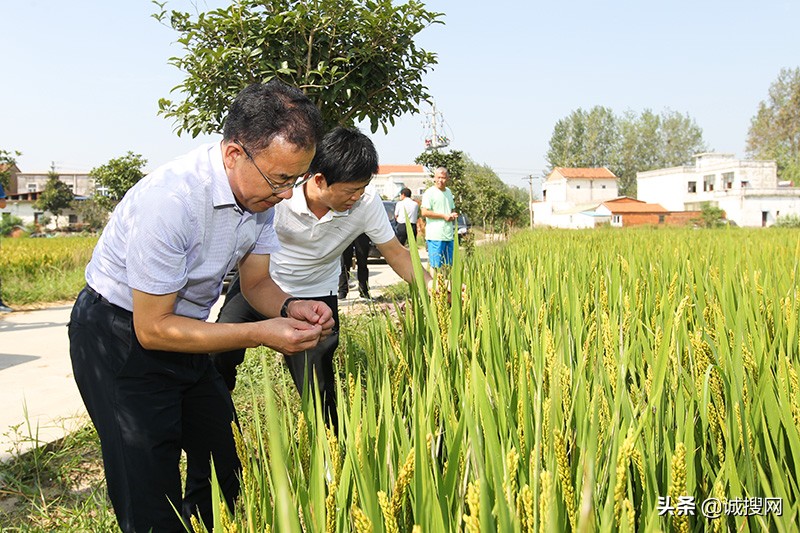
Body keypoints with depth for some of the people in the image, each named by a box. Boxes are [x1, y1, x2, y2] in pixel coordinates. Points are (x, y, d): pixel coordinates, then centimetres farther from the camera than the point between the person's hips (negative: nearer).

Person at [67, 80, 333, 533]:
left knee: (226, 472, 13)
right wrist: (261, 334, -29)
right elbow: (152, 328, -26)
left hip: (185, 330, 7)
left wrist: (290, 307, -20)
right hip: (122, 338, -7)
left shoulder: (260, 190, -9)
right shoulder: (170, 199, -33)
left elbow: (257, 282, 3)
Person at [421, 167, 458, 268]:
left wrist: (453, 215, 6)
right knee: (436, 266, -7)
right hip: (435, 236, -8)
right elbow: (424, 212, -16)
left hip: (449, 235, 8)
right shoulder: (429, 192, -7)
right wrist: (444, 216, -14)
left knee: (449, 265, 11)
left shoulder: (448, 191, 17)